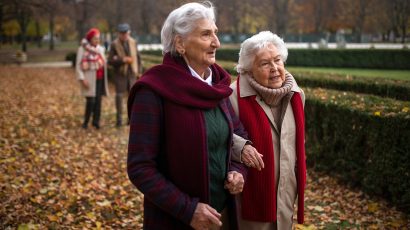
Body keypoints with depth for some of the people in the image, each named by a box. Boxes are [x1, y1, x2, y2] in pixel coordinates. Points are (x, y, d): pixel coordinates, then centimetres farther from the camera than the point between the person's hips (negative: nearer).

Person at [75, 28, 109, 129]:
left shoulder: (101, 49, 13)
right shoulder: (82, 49, -3)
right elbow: (78, 65, -7)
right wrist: (82, 79, -15)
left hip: (100, 79, 5)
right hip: (90, 79, -5)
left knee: (98, 100, 0)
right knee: (91, 101, -10)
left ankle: (96, 121, 8)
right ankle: (86, 121, 6)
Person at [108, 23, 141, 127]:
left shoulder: (133, 42, 4)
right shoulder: (114, 45, -6)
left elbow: (137, 57, 11)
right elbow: (110, 61, -9)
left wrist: (139, 71, 7)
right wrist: (123, 60, -20)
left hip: (132, 73, 3)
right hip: (120, 73, -3)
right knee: (119, 95, -2)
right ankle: (119, 118, 7)